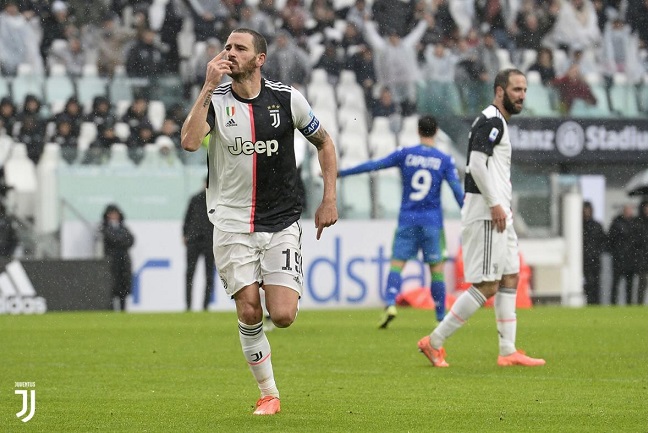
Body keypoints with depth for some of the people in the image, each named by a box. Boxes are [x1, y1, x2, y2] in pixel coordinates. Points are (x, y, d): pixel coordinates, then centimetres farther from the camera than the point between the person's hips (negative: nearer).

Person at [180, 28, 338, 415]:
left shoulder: (287, 99, -2)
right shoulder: (216, 99, -3)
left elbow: (324, 143, 12)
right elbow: (190, 141, -21)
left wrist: (330, 199, 6)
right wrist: (209, 87, -23)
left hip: (282, 223, 0)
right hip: (232, 222, 0)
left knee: (283, 316, -12)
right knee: (249, 312, -7)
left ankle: (289, 290, 26)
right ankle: (269, 394, 10)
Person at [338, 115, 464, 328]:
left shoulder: (405, 154, 0)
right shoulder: (445, 160, 0)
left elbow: (374, 165, 0)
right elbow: (457, 189, -4)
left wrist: (340, 173, 6)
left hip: (407, 220, 0)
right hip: (432, 222, 0)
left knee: (397, 263, 0)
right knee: (436, 267, 7)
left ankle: (390, 304, -21)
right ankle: (441, 316, 8)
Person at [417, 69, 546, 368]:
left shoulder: (498, 123, 20)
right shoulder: (491, 121, -12)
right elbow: (477, 164, -22)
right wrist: (495, 204, -22)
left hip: (497, 214, 11)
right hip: (485, 215, -11)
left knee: (510, 279, 9)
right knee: (486, 286, -10)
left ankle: (508, 351, 10)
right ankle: (434, 342, -5)